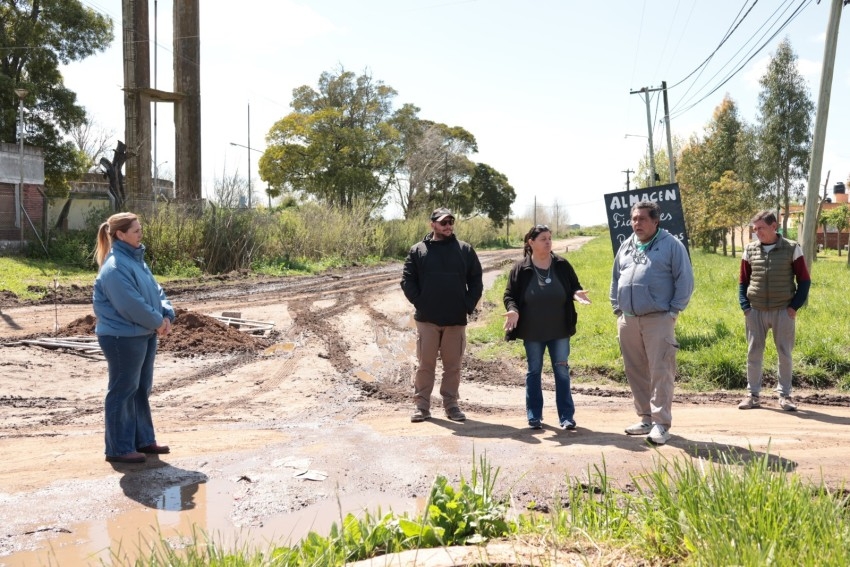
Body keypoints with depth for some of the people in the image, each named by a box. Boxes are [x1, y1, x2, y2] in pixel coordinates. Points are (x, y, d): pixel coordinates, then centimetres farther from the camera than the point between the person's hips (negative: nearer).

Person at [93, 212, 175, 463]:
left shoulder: (136, 259, 10)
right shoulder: (115, 267, -20)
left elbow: (155, 290, 11)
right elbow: (131, 305, -25)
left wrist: (167, 314, -6)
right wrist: (158, 321, -14)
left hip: (145, 334, 10)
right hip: (122, 337, -10)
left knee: (141, 389, 17)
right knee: (123, 391, 0)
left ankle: (143, 440, 29)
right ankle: (119, 448, 10)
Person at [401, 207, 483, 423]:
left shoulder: (465, 250, 7)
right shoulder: (418, 250, 4)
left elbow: (476, 281, 8)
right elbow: (407, 280, 3)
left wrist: (469, 305, -1)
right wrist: (419, 303, -5)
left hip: (456, 320, 1)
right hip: (427, 319, -1)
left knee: (453, 365, 7)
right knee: (425, 364, 4)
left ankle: (451, 404, 18)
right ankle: (421, 405, 12)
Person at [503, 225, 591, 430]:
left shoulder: (562, 265, 0)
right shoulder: (521, 268, -5)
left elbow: (574, 287, 8)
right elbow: (509, 295, -3)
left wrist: (576, 294, -16)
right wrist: (513, 310, -23)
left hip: (559, 330, 1)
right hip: (532, 332, -1)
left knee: (562, 372, 5)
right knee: (534, 372, 8)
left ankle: (566, 416, 12)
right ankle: (534, 416, 18)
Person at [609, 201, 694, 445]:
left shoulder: (671, 245, -1)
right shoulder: (626, 246, 15)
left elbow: (685, 281, -3)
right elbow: (615, 280, 22)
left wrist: (673, 312, -7)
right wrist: (617, 310, 13)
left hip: (658, 319, -6)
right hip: (628, 321, 6)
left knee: (661, 372, -6)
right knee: (635, 372, 10)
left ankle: (661, 423, -1)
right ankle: (645, 418, 21)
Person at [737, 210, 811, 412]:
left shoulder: (792, 249, -2)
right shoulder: (750, 250, 5)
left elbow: (804, 280, 1)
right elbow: (743, 282, 11)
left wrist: (795, 306, -7)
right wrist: (745, 307, 0)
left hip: (783, 311, -2)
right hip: (756, 311, 2)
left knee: (784, 354, 5)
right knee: (754, 353, 5)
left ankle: (784, 395, 16)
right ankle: (753, 394, 15)